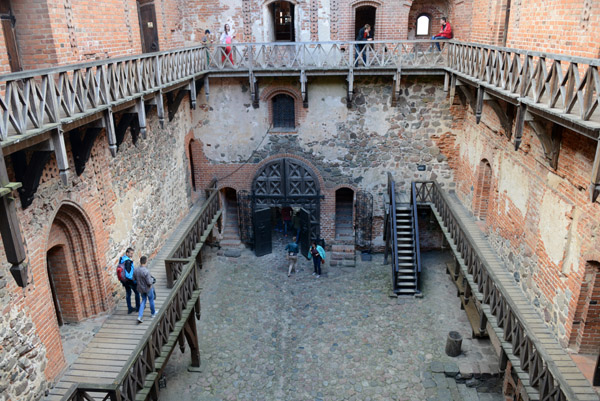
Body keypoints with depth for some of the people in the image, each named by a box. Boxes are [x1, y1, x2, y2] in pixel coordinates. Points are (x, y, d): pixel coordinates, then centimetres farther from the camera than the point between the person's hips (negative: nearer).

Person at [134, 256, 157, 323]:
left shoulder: (136, 270, -10)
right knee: (151, 300, 18)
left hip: (141, 288, 6)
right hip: (148, 288, -6)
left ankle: (139, 316, 9)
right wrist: (152, 279, -6)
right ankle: (153, 313, 38)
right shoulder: (146, 271, -31)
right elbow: (149, 282, -26)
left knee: (143, 301, 20)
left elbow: (136, 279, 3)